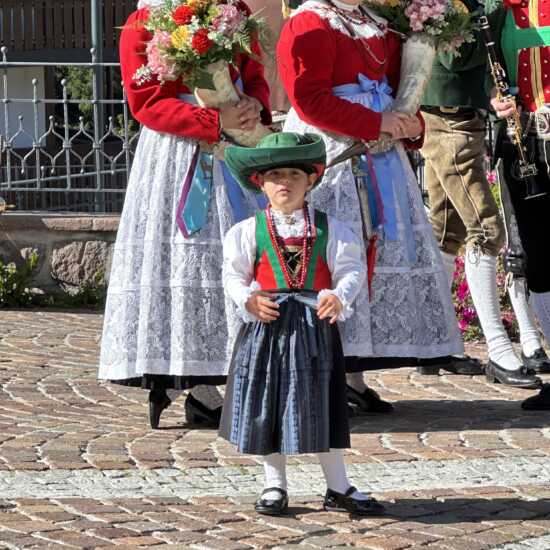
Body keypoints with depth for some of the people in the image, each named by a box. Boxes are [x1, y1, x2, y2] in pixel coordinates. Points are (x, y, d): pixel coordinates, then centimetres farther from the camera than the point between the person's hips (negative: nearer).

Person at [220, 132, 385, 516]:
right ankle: (275, 485, 19)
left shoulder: (329, 230, 1)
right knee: (267, 404, 6)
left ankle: (338, 488, 12)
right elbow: (234, 275, 3)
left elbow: (351, 269, -1)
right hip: (267, 325, 0)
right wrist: (249, 299, -15)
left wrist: (339, 296, -20)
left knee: (320, 405, 4)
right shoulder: (250, 232, 1)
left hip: (315, 326, 0)